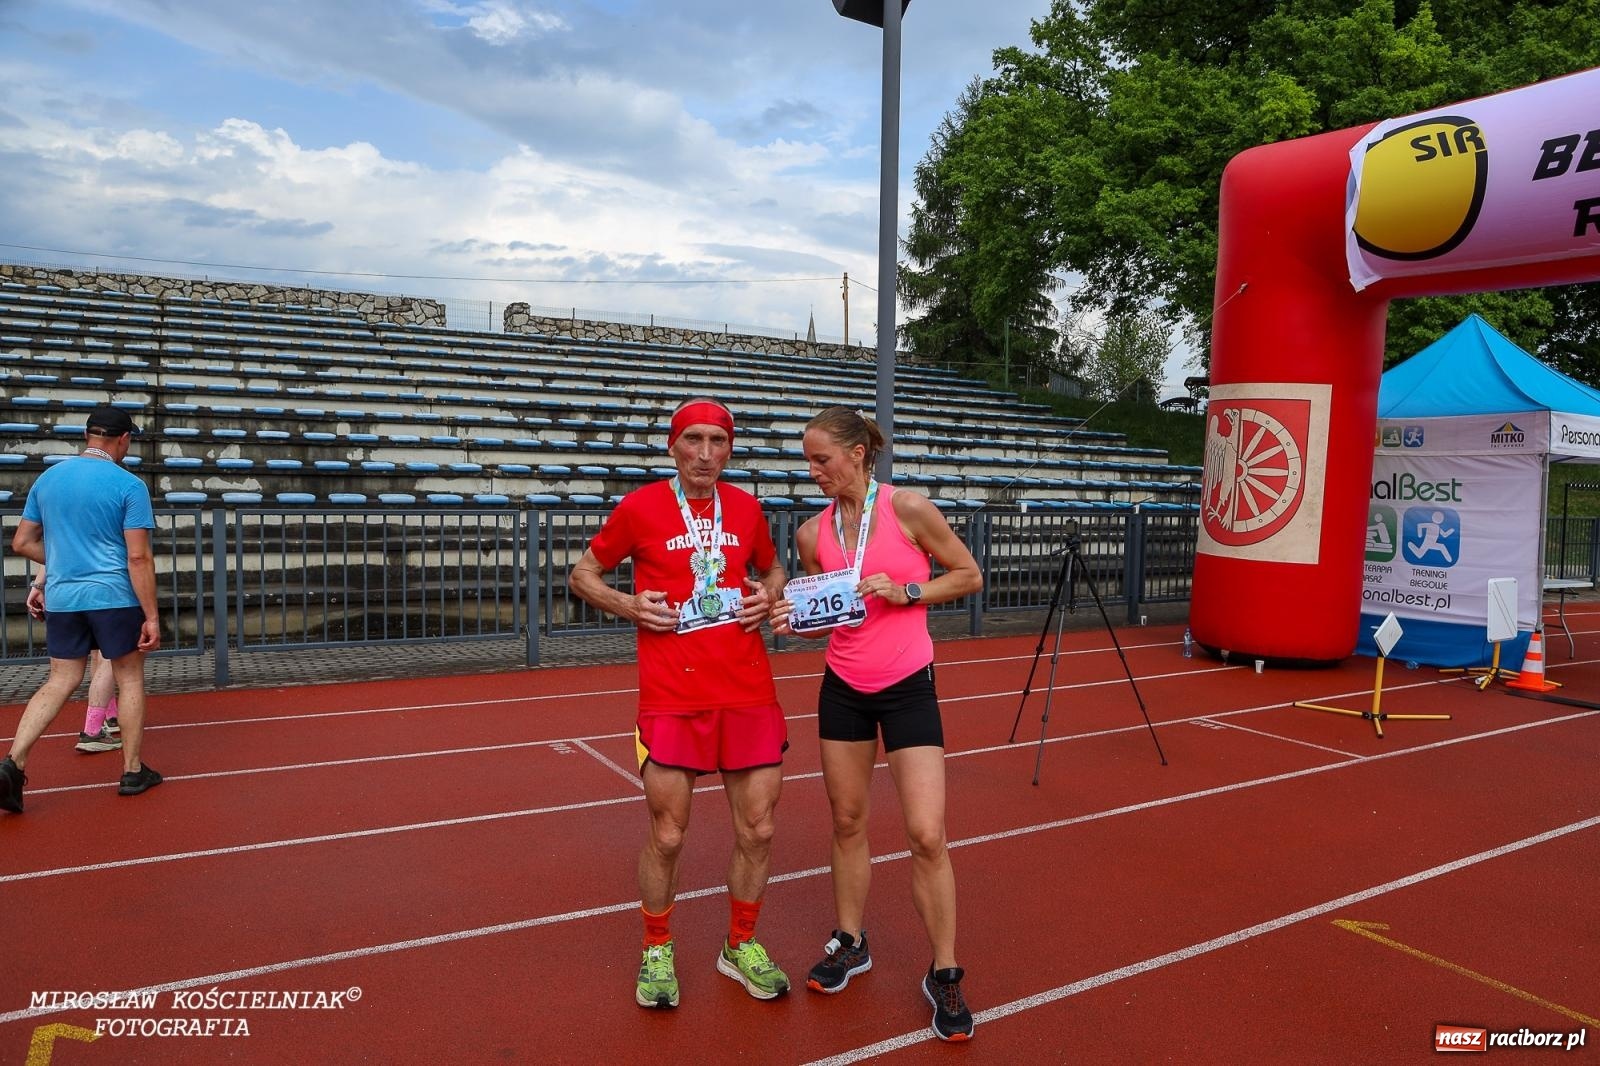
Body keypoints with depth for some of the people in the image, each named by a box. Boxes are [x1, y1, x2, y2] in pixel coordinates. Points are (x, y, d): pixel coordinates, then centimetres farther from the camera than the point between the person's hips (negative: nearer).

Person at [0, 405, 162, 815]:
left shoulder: (47, 478, 7)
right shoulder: (128, 485, -10)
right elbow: (138, 557, -14)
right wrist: (151, 617, -10)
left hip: (61, 598, 5)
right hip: (114, 597, -5)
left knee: (60, 682, 13)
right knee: (130, 679, 9)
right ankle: (133, 771, 15)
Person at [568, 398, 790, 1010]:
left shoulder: (746, 508, 7)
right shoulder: (640, 507, -2)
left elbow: (771, 569, 25)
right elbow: (582, 576, 8)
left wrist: (768, 597, 3)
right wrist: (631, 606, -9)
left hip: (749, 692, 3)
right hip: (672, 697, -3)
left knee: (757, 830, 8)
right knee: (666, 836, 4)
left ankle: (741, 947, 31)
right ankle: (656, 950, 30)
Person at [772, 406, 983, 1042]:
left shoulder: (907, 509, -12)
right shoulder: (813, 533, 0)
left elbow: (969, 576, -3)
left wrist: (905, 591, -17)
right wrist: (794, 621, -10)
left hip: (907, 687, -4)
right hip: (843, 689, 4)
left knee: (926, 836, -6)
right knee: (847, 822, 14)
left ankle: (944, 974, 13)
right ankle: (850, 944, 35)